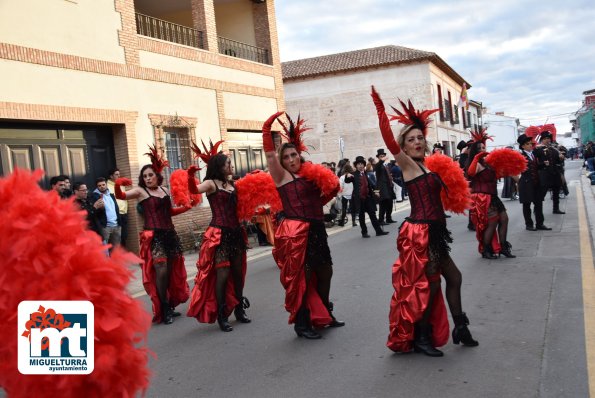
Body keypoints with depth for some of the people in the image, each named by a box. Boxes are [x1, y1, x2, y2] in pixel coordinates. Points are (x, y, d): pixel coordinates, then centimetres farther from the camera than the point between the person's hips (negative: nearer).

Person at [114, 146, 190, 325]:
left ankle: (169, 306, 26)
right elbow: (121, 196, -17)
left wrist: (187, 207, 14)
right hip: (154, 236, -6)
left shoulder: (165, 190, 14)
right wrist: (117, 185, -37)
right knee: (161, 271, -14)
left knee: (171, 270, 11)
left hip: (169, 234, 6)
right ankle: (164, 310, 0)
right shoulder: (140, 191, -2)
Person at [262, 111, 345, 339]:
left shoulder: (310, 174, 12)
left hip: (315, 231, 7)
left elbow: (331, 185, 22)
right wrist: (267, 129, -20)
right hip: (294, 233, -7)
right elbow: (269, 154, -15)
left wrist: (319, 203, 9)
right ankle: (301, 324, 9)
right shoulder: (281, 176, -3)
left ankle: (324, 316, 35)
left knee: (324, 272, 17)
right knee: (300, 277, -3)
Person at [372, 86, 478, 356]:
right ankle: (420, 339, 15)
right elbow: (389, 140, -21)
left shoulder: (428, 166, 12)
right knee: (427, 285, 0)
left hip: (432, 233, 8)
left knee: (453, 278, 16)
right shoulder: (408, 165, -8)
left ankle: (460, 328, 31)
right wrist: (380, 107, -26)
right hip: (418, 234, -8)